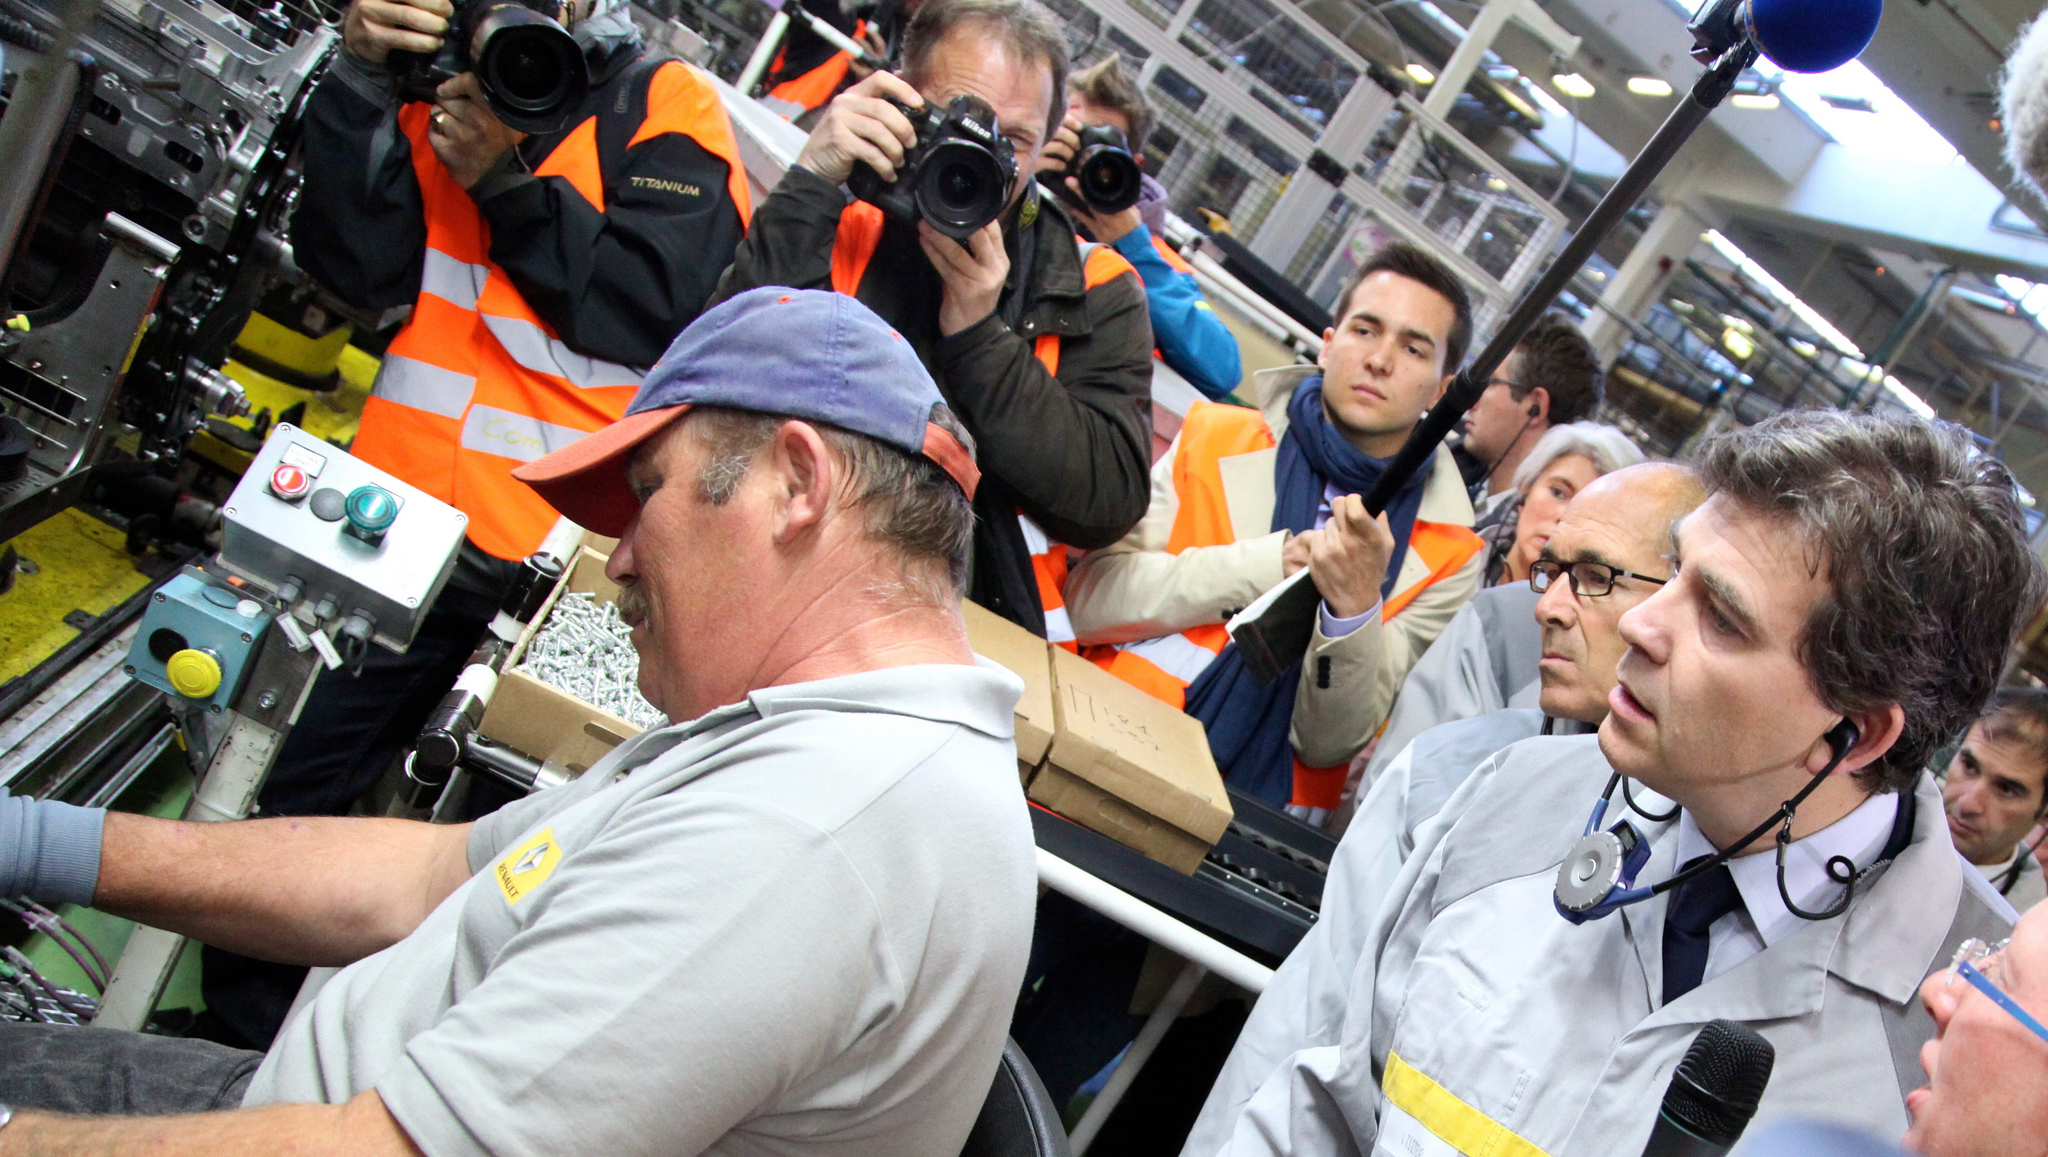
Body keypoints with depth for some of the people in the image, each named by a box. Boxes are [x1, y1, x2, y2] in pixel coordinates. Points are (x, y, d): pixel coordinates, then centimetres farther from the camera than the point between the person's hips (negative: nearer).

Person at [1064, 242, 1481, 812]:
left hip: (1249, 815, 0)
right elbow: (1089, 600, -3)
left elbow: (1330, 743, -3)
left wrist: (1355, 607, -19)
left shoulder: (1448, 560, 2)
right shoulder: (1216, 439, 6)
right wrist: (1264, 565, -12)